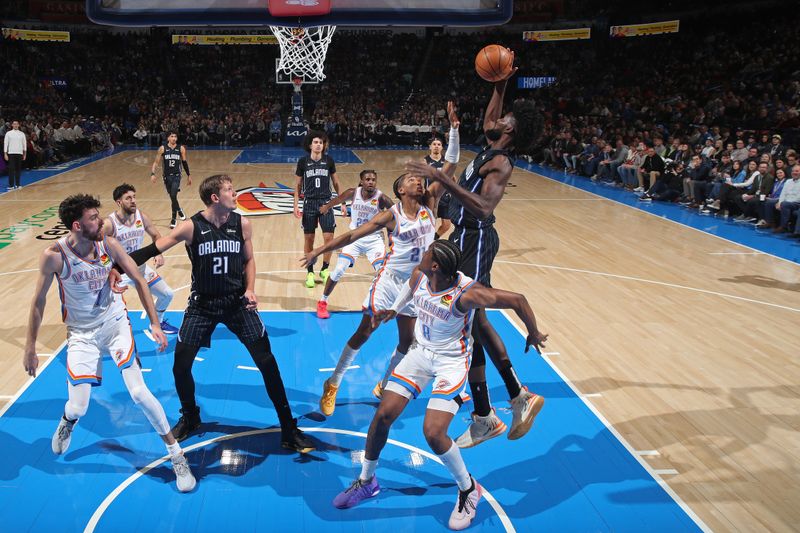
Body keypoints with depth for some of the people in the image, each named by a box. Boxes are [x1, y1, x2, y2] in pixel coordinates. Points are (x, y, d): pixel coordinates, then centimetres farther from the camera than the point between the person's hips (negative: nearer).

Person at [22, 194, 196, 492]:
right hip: (81, 333, 0)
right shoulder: (54, 256, -20)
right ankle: (67, 421, 40)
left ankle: (177, 454, 4)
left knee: (138, 392, -9)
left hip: (115, 322, 1)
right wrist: (30, 348, -3)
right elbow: (39, 301, -8)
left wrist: (155, 324, -7)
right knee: (78, 408, -2)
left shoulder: (109, 245, -15)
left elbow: (139, 280, -4)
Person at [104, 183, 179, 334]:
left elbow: (156, 236, 5)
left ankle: (158, 322, 38)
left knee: (167, 294, 11)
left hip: (139, 267, 5)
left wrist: (159, 254, -14)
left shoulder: (141, 216, -10)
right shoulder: (109, 224, -25)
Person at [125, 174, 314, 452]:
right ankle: (189, 418, 33)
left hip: (237, 302, 1)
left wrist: (249, 290, -8)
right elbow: (152, 250, -12)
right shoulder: (191, 227, -13)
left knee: (267, 363, -3)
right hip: (202, 304, -1)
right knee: (180, 366, 2)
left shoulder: (242, 224, -6)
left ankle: (289, 429, 9)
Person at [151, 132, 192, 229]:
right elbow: (156, 162, -1)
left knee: (173, 196, -16)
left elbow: (184, 162, 9)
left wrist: (189, 175, 12)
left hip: (177, 176, -2)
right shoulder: (162, 148, -3)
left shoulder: (181, 148, -2)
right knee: (172, 197, 11)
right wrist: (153, 174, -13)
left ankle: (174, 218, -4)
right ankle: (179, 211, 39)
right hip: (167, 176, 2)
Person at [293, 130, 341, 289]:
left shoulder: (329, 160, 1)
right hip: (309, 203, 0)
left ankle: (325, 269, 15)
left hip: (326, 203, 0)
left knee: (329, 237, -5)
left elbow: (336, 183, 9)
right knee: (308, 238, 4)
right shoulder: (303, 161, -1)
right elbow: (298, 185, 5)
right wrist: (296, 205, -2)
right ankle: (310, 272, 17)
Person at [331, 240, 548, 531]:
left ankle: (469, 490, 14)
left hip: (452, 361, -5)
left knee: (433, 433, -16)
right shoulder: (419, 275, -14)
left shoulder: (467, 294, -33)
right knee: (383, 414, 0)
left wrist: (534, 334, -8)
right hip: (421, 351, 6)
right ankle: (366, 481, 25)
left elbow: (517, 300, -22)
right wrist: (393, 310, 6)